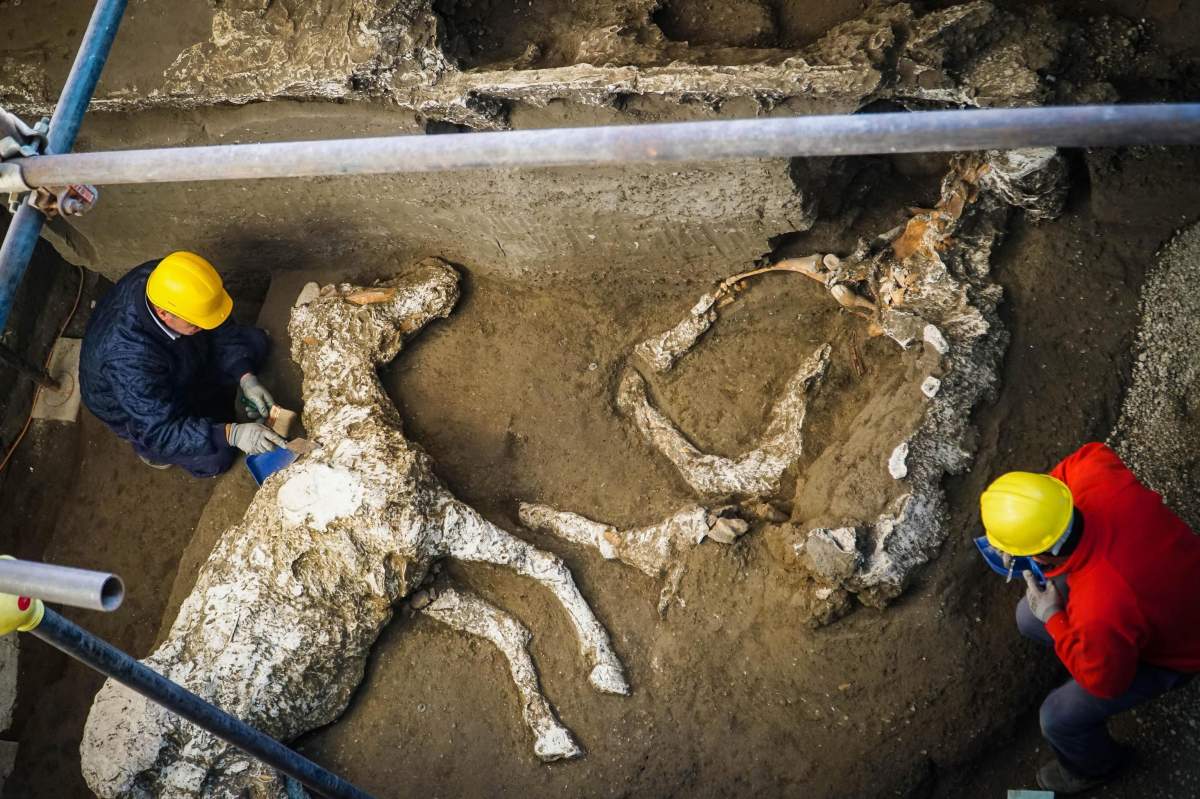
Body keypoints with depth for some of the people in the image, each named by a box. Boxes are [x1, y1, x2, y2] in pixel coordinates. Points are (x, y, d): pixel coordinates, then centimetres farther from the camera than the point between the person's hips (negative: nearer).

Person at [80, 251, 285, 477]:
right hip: (136, 411, -6)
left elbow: (222, 331, -10)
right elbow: (160, 431, -36)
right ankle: (148, 445, 10)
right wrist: (232, 434, -42)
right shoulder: (128, 359, -44)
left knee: (255, 341, -3)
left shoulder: (169, 282, -27)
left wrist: (246, 378, -22)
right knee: (215, 458, -20)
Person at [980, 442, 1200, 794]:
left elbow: (1104, 681, -24)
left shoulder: (1101, 612, -47)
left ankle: (1093, 766, 35)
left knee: (1060, 718, 1)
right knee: (1029, 619, 12)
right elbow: (1091, 454, -6)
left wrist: (1053, 618, -15)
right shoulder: (1098, 485, -33)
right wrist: (1038, 499, -13)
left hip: (1168, 653, -6)